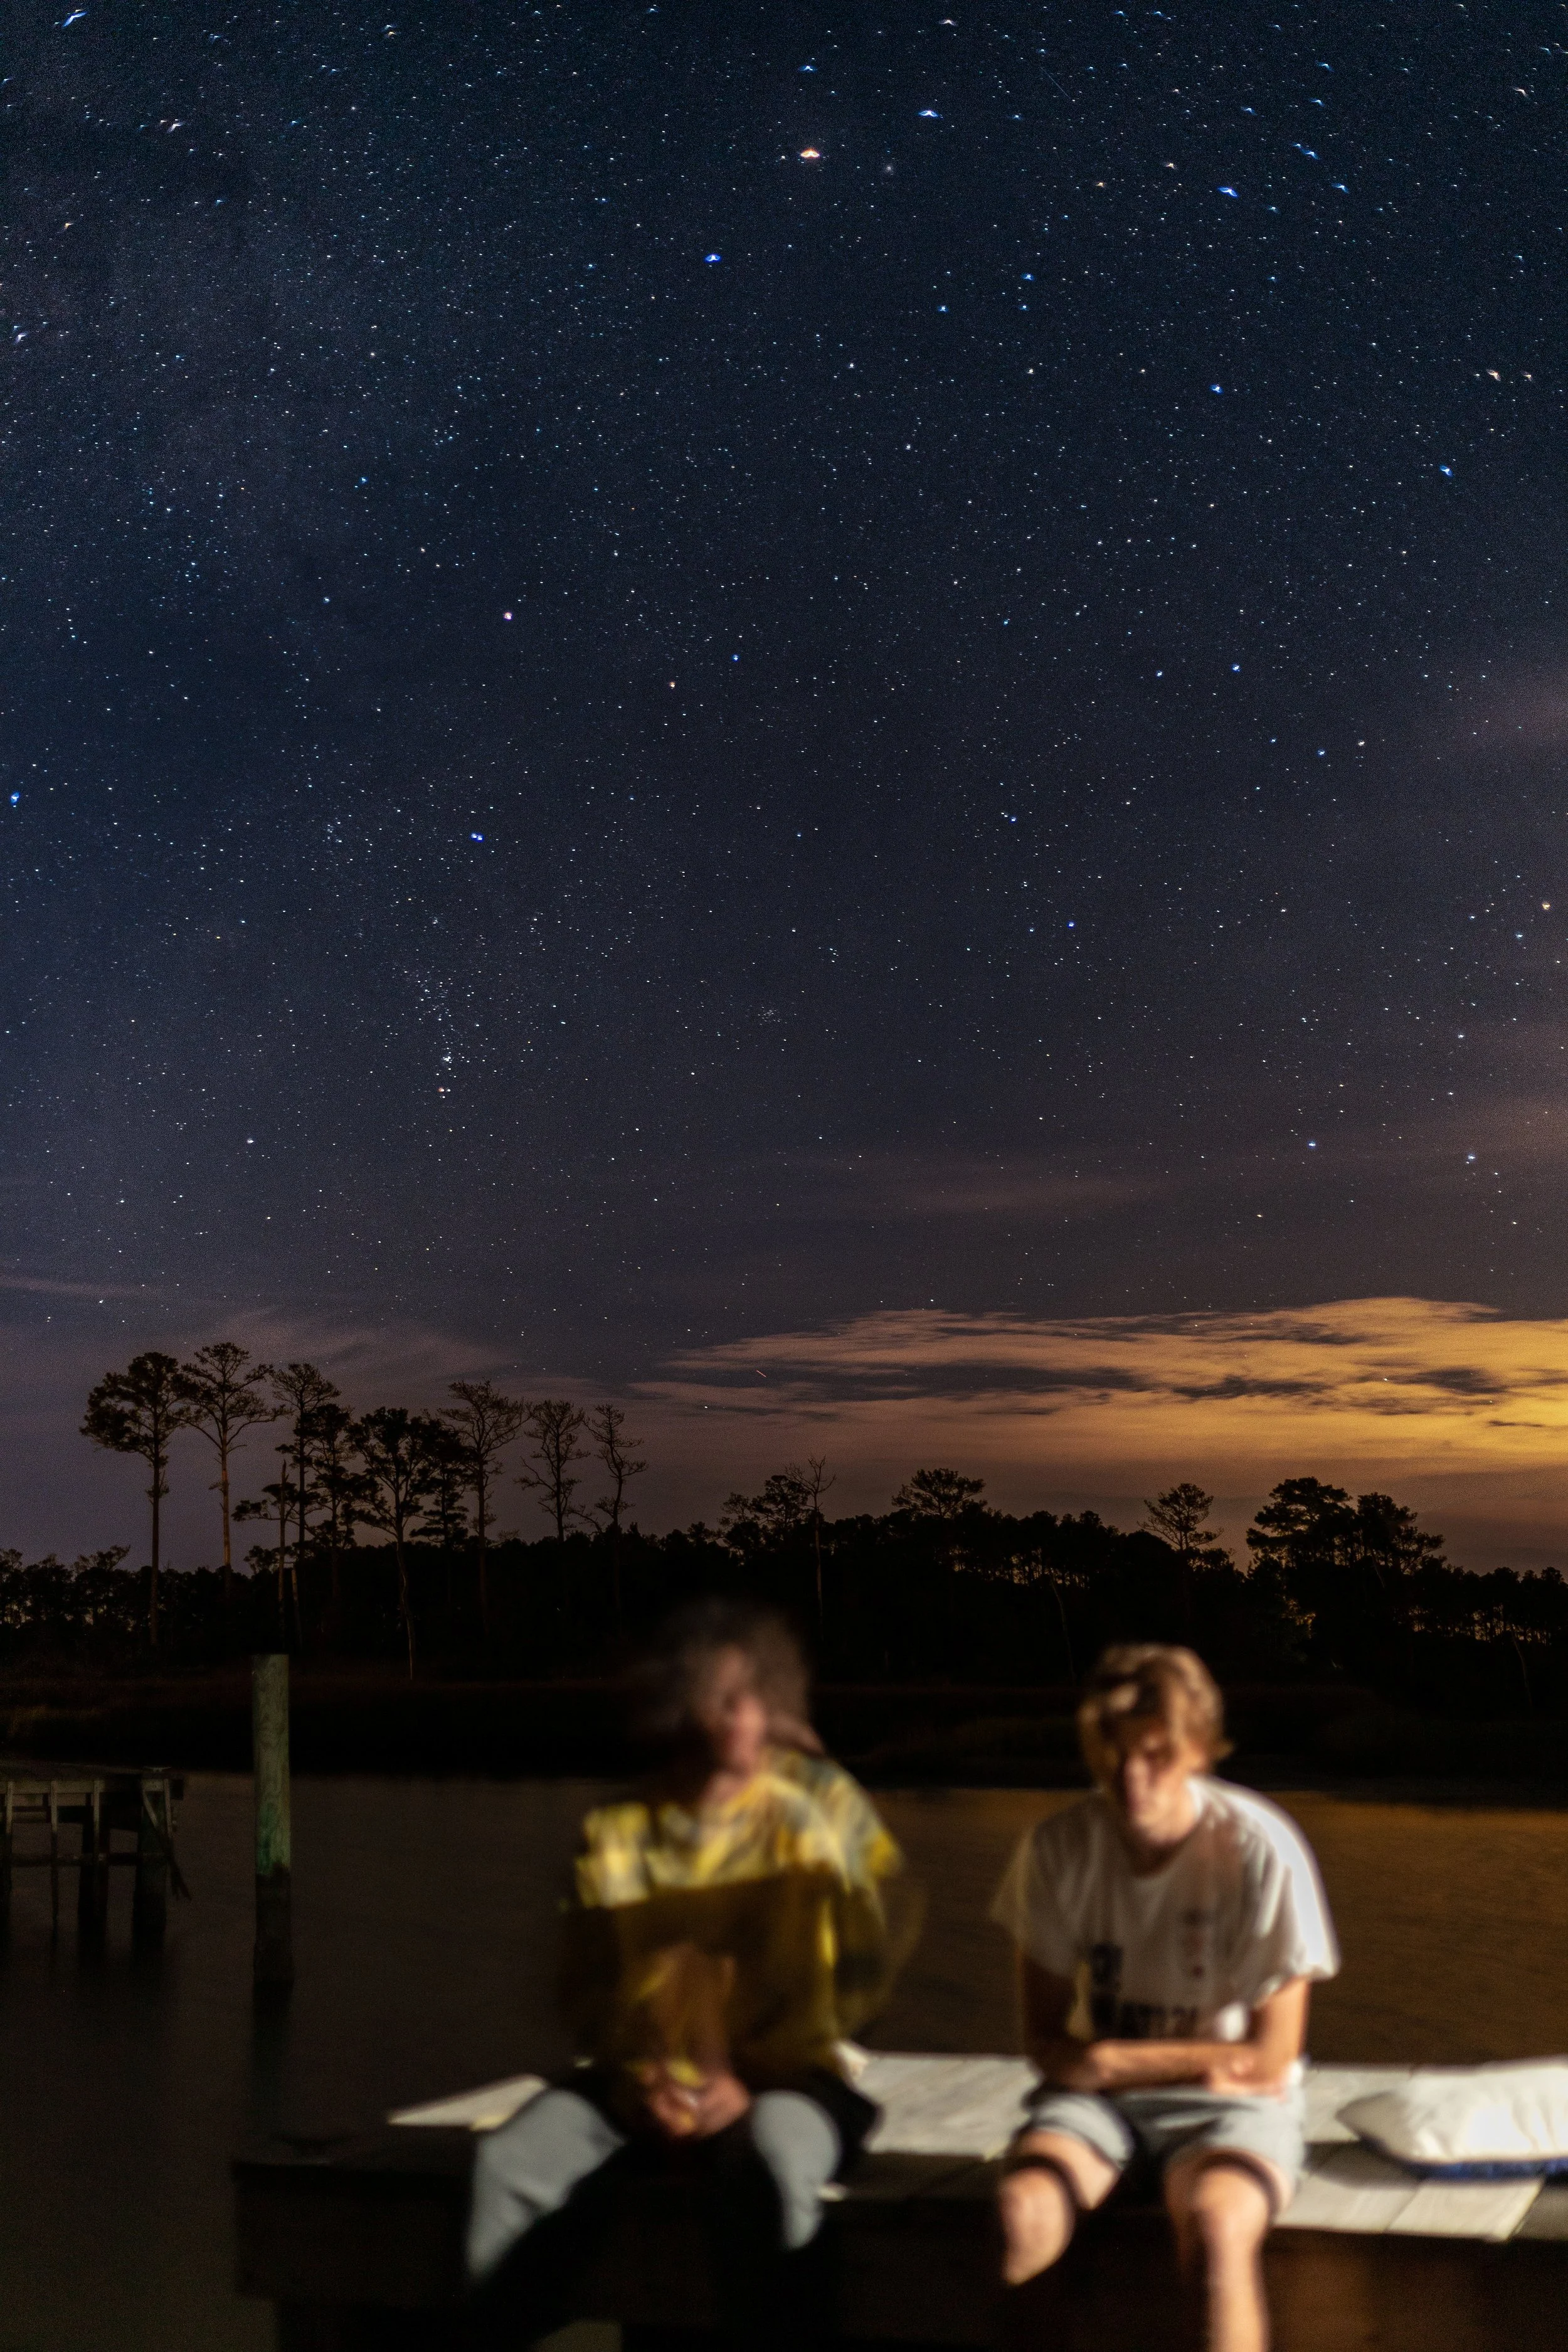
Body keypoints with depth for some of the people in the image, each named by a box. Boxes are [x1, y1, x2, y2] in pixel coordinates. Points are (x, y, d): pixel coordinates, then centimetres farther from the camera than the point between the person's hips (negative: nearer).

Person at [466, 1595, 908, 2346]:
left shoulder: (817, 1812, -2)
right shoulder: (618, 1834, 4)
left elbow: (859, 1975, -4)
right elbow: (585, 1991, 6)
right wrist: (641, 2082, -9)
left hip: (784, 2075, -3)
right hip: (645, 2078, 3)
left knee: (762, 2170, -36)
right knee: (504, 2166, -22)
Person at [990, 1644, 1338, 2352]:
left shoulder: (1261, 1849, -13)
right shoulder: (1058, 1847, -6)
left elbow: (1268, 2060, -8)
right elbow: (1047, 2041, 1)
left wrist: (1111, 2059, -8)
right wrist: (1203, 2065, -9)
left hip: (1229, 2108, -2)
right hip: (1097, 2098, 2)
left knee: (1216, 2228, -36)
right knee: (1021, 2211, -31)